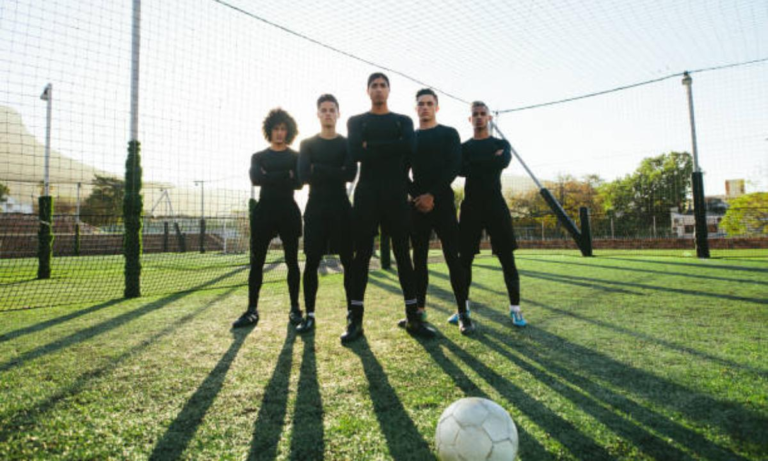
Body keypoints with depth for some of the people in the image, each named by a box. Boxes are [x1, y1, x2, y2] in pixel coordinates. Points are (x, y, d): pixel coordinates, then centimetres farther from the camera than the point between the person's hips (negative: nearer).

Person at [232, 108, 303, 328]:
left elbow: (299, 182, -7)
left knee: (292, 261, 2)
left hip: (289, 211, -1)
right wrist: (286, 175, -11)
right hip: (264, 211, 2)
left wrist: (270, 178, -9)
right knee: (256, 262, 0)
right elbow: (256, 179, -8)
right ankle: (252, 310, 8)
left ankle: (295, 309, 11)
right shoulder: (258, 157, 13)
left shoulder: (296, 156, 9)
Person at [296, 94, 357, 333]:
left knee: (348, 261, -1)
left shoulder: (347, 143, 8)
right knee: (312, 262, -2)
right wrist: (334, 175, -7)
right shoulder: (307, 144, 10)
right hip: (315, 207, 1)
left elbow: (351, 174, -10)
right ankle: (310, 315, 7)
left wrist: (317, 170, -7)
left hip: (341, 207, 0)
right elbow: (303, 175, -6)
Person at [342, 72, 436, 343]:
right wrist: (390, 151, -7)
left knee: (402, 253, 2)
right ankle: (355, 319, 1)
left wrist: (371, 148, -8)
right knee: (362, 254, -3)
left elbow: (409, 147, -8)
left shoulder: (403, 121, 15)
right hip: (367, 193, -1)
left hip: (396, 194, 1)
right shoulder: (356, 121, 13)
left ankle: (413, 317, 7)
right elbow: (355, 153, -7)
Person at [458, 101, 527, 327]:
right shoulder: (463, 147, 13)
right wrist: (490, 161, -11)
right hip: (470, 206, 1)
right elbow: (459, 169, -9)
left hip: (495, 205, -1)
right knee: (465, 258, 1)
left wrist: (474, 164, -9)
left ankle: (515, 308, 5)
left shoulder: (501, 144, 11)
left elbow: (503, 162, -13)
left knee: (507, 258, -3)